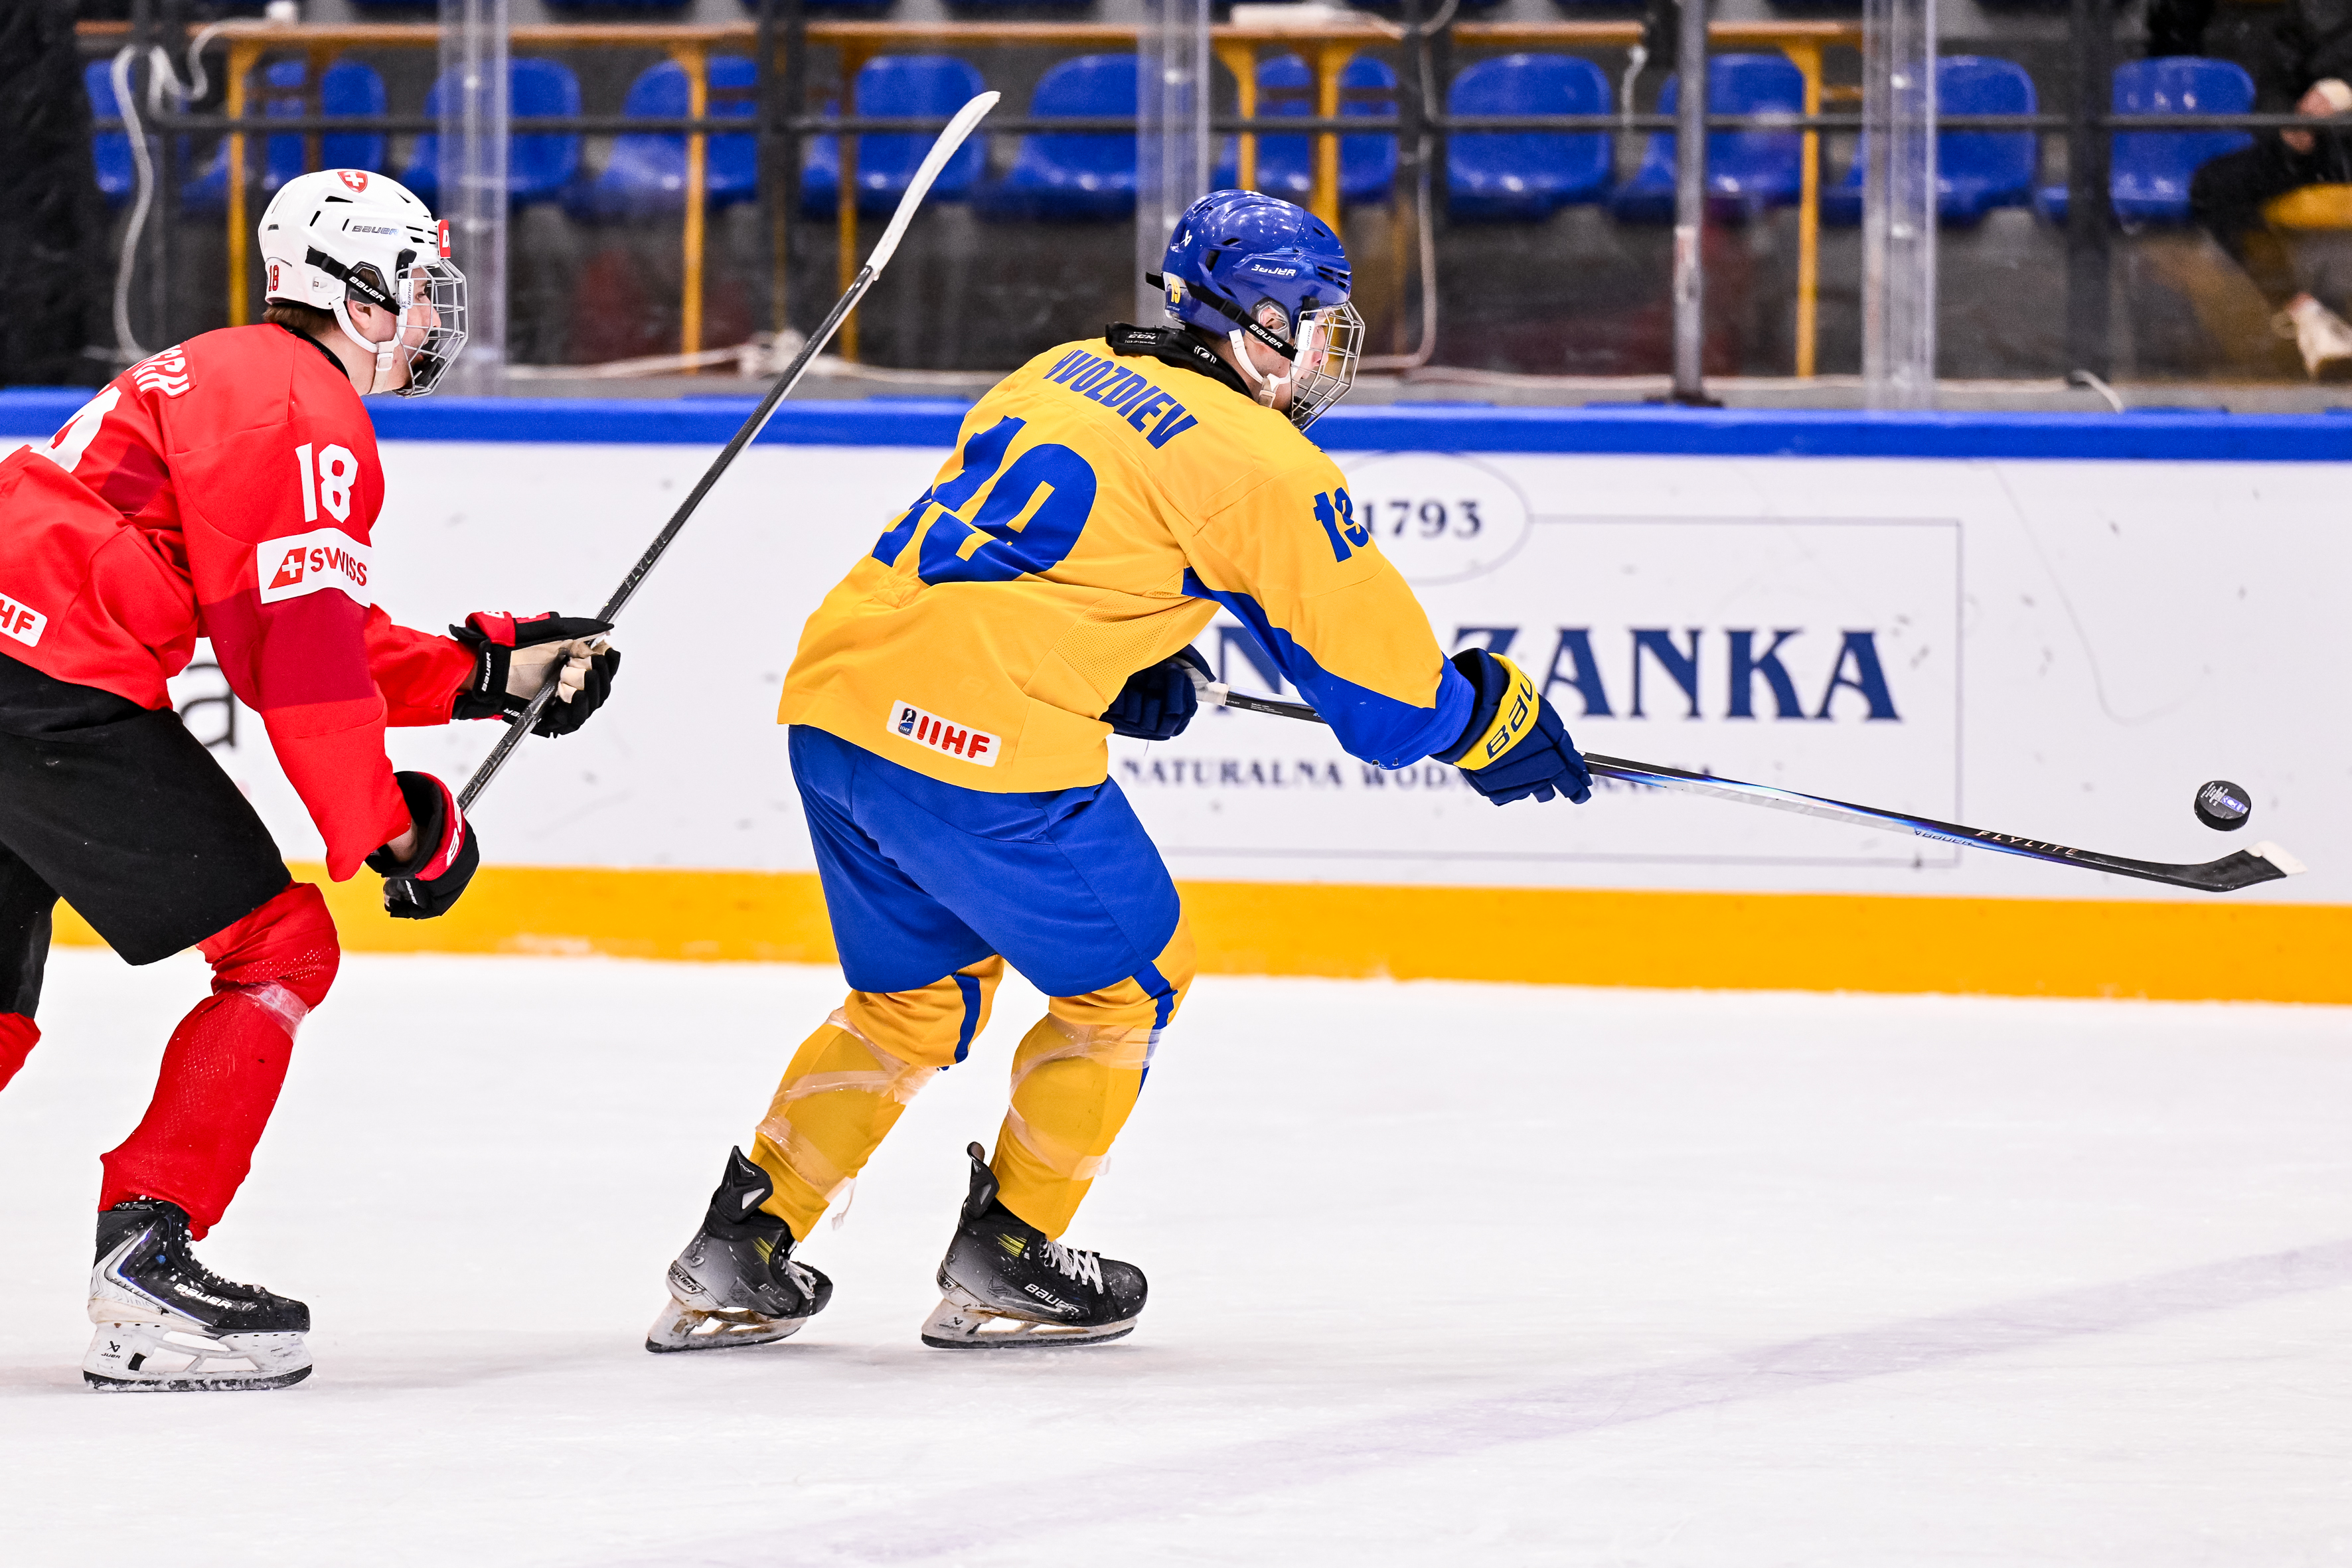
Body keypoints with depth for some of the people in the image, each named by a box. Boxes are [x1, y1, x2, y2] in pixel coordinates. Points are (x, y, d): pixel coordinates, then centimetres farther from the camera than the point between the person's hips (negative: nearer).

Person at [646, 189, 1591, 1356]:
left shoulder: (1065, 373, 20)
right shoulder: (1258, 462, -2)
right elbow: (1372, 666, 3)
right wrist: (1493, 719, 20)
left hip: (835, 695, 8)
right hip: (983, 743, -8)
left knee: (916, 991, 24)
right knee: (1128, 983, 13)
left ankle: (739, 1256, 20)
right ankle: (1004, 1260, 15)